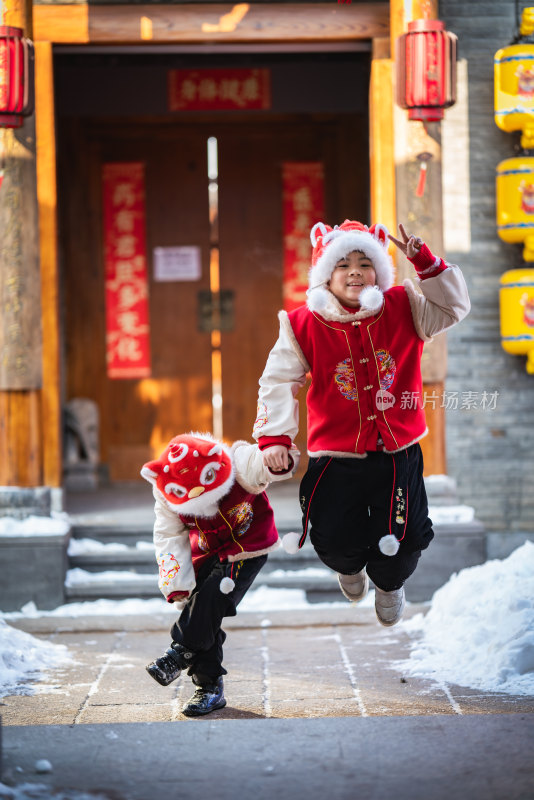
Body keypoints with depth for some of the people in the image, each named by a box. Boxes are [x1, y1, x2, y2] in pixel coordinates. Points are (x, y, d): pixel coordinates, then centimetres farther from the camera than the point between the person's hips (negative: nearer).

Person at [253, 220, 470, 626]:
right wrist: (273, 437, -15)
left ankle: (389, 584, 40)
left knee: (403, 541, 0)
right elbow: (278, 382, -5)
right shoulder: (305, 326, -7)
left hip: (399, 455, 1)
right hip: (336, 458, -1)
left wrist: (426, 263, -15)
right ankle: (350, 568, 39)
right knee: (335, 540, -4)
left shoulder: (403, 309, -2)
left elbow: (454, 306, -3)